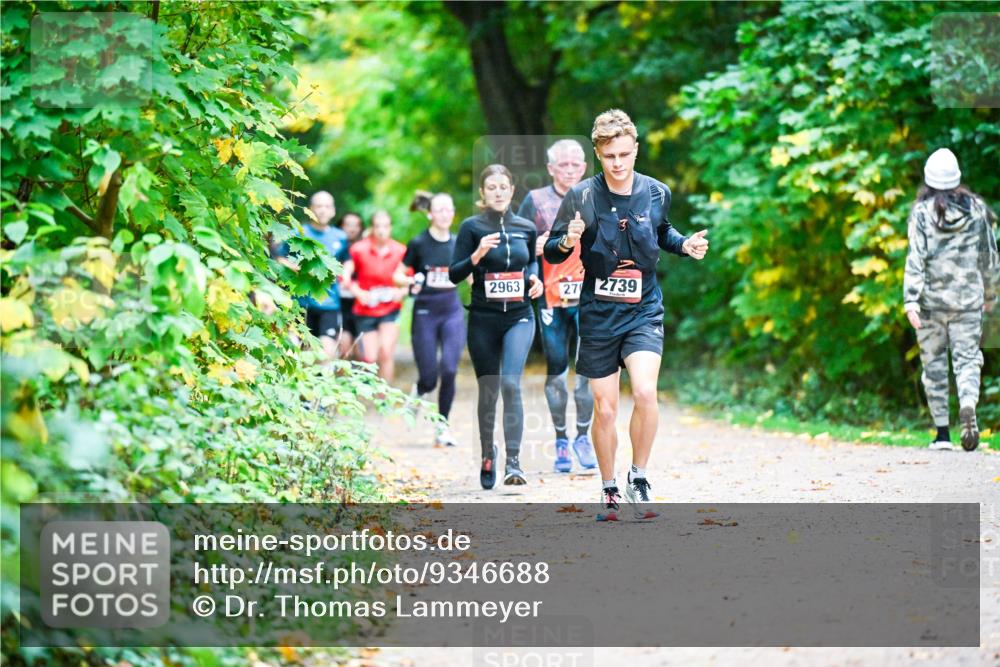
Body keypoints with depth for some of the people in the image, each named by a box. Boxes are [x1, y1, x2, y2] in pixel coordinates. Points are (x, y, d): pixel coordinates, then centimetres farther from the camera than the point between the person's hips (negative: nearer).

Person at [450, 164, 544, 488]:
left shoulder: (526, 228, 6)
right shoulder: (472, 227, -2)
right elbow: (454, 275, -5)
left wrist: (535, 278, 2)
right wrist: (476, 256, -22)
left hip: (519, 318, 1)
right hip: (483, 319, -1)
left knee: (511, 383, -17)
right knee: (488, 390, 7)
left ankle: (513, 462, -19)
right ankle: (487, 455, 29)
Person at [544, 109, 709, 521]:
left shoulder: (656, 194, 0)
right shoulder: (581, 197, -8)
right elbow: (550, 252, -2)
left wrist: (684, 244, 1)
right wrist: (566, 242, -24)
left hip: (644, 312, 1)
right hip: (598, 316, -1)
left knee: (645, 392, -21)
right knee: (605, 409, 3)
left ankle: (638, 478, -2)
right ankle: (609, 491, 21)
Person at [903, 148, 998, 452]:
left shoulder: (921, 212, -5)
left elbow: (915, 259, -13)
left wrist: (911, 301, -15)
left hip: (932, 300, -1)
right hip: (968, 300, 1)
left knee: (934, 364, 9)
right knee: (967, 359, 3)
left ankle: (942, 433, 10)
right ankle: (968, 407, -27)